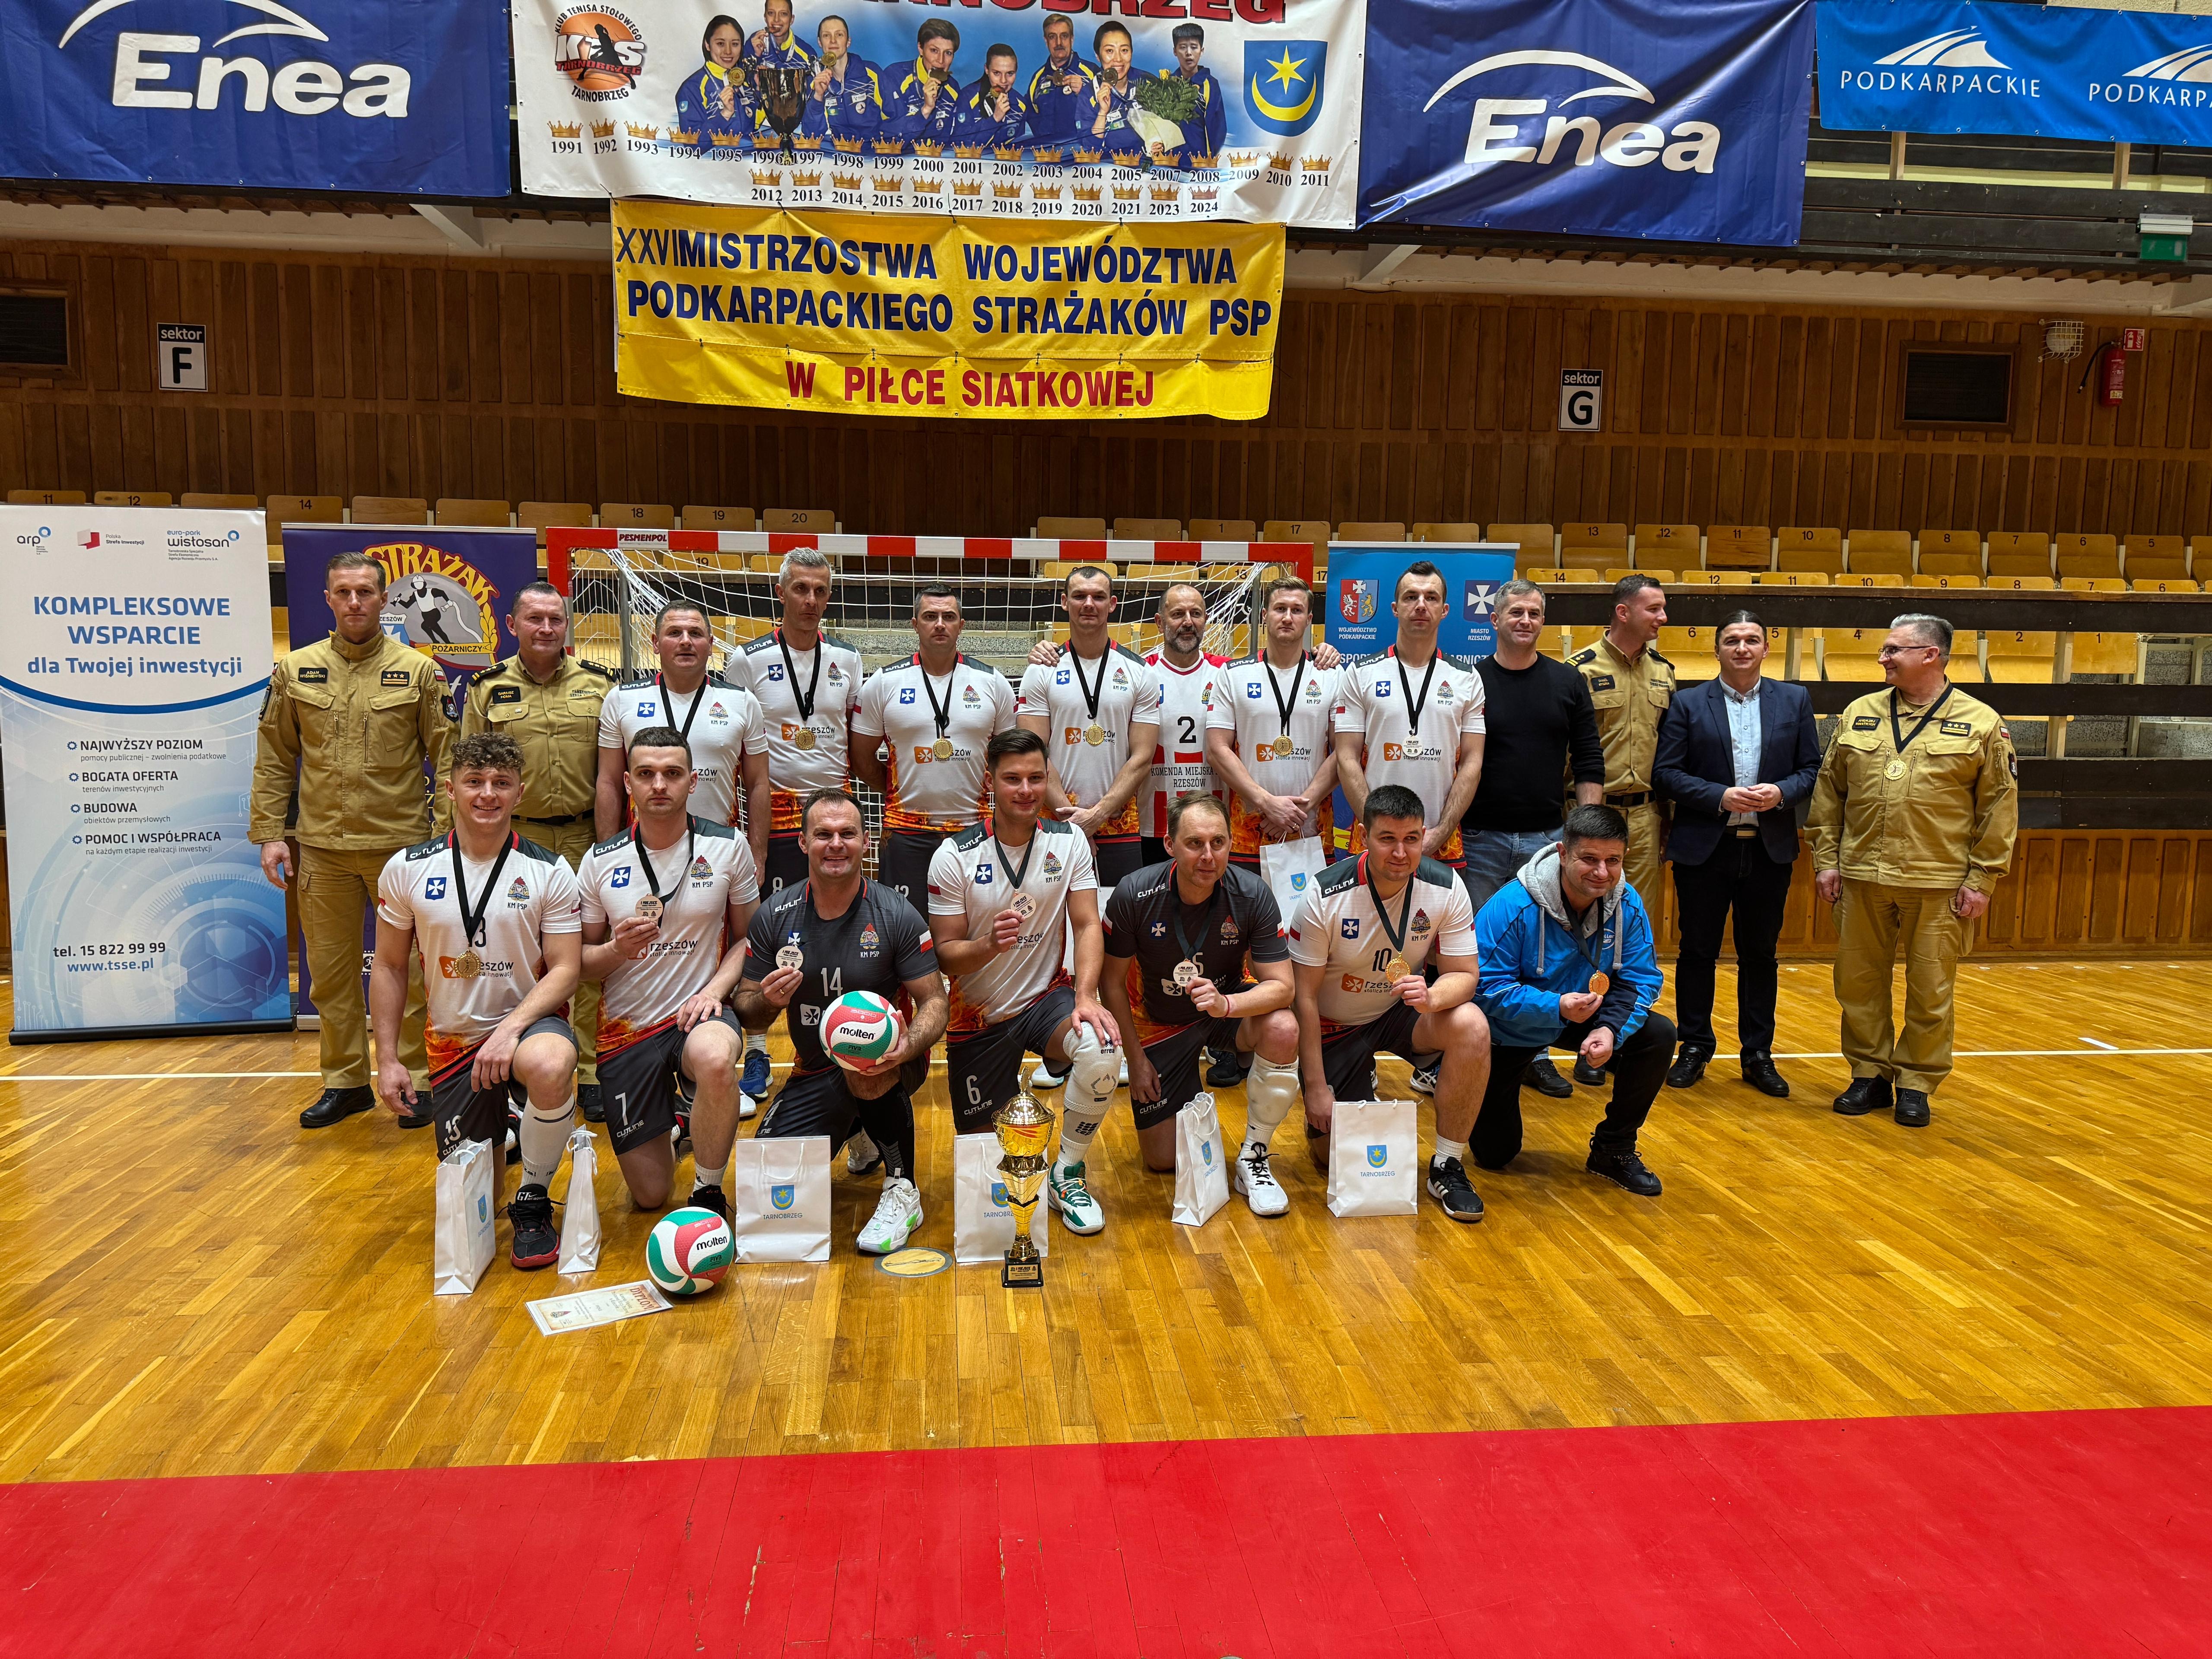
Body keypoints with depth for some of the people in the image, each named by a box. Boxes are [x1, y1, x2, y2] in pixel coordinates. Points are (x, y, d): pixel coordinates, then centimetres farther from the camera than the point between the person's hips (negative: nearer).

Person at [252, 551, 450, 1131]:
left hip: (402, 844, -2)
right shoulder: (295, 671, 6)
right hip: (322, 847, 3)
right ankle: (346, 1080, 24)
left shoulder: (418, 671, 0)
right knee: (331, 970, 11)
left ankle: (416, 1080, 17)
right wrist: (270, 834, 2)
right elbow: (273, 761, 9)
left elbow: (447, 758, 1)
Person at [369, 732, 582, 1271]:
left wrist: (511, 1028, -24)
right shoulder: (407, 870, 0)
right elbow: (389, 968, 8)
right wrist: (387, 1060, 2)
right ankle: (495, 1133, 41)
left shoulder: (550, 872, -5)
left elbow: (565, 969, -8)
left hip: (530, 1023, -2)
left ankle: (534, 1201, -14)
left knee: (549, 1065, -41)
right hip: (454, 1042, 3)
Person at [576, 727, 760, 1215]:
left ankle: (709, 1193, -14)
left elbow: (749, 937, 3)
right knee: (649, 1196, 7)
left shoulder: (727, 847, -4)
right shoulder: (601, 862, -1)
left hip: (698, 1013, -2)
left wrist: (715, 989, -15)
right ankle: (675, 1119, 43)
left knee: (714, 1060, -42)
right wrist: (617, 950, -17)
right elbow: (581, 962, 5)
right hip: (628, 1028, 2)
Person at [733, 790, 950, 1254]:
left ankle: (903, 1191, -17)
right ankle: (859, 1133, 22)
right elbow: (748, 1014, 3)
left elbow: (934, 1002, -11)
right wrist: (768, 1001, -23)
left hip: (881, 1065, -4)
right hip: (814, 1074, 4)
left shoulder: (896, 916, -11)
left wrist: (906, 1047, -33)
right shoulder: (774, 915, -3)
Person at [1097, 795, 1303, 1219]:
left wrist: (1225, 1004, -43)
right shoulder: (1134, 896, -25)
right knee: (1162, 1160, -1)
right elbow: (1112, 981, -11)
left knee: (1283, 1031, -34)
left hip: (1232, 1004, 1)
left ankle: (1253, 1159, -12)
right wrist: (1136, 1057, -10)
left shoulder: (1253, 895, -24)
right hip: (1158, 1021, 0)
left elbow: (1281, 986, -24)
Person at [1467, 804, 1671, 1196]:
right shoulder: (1511, 907, -31)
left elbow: (1640, 981, -12)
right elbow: (1486, 989, -30)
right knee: (1493, 1155, 0)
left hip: (1584, 1017, 4)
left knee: (1658, 1035, -21)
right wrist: (1556, 1008, -43)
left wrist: (1611, 1029, -31)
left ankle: (1613, 1149, 0)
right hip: (1511, 1030, -4)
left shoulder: (1627, 905, -17)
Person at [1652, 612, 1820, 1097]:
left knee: (1760, 955, 9)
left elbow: (1812, 768, 6)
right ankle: (1694, 1048, 18)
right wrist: (1720, 797, -17)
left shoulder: (1794, 701, 7)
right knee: (1697, 952, 6)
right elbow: (1665, 773, -5)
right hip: (1703, 848, -1)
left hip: (1770, 849, 2)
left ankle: (1758, 1054, 20)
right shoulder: (1688, 705, 1)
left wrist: (1782, 793, -14)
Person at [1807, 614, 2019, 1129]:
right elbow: (1829, 793, 10)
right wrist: (1826, 859, 4)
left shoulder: (1981, 723, -1)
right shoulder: (1858, 715, 7)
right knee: (1859, 982, 10)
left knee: (1930, 992, 5)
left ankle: (1916, 1084, 20)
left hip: (1939, 884, -3)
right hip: (1862, 877, 3)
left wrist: (1982, 880, -5)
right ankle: (1870, 1076, 24)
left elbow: (1999, 807, -1)